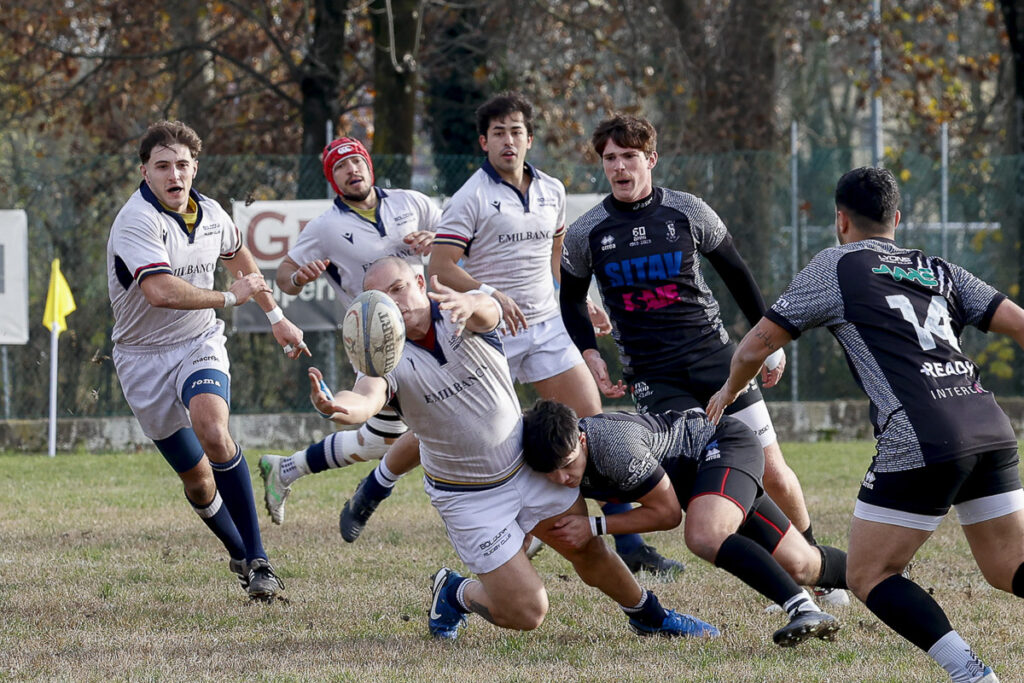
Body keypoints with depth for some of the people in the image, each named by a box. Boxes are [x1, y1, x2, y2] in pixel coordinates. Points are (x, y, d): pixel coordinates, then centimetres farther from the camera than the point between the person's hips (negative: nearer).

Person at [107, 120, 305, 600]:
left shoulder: (210, 214, 1)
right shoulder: (137, 221, -20)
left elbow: (238, 256, 25)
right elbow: (161, 292, -35)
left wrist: (276, 317, 31)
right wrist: (232, 296, -22)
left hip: (200, 344, 2)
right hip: (144, 357, -2)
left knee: (213, 433, -28)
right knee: (197, 479, 2)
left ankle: (257, 559, -24)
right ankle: (240, 554, 28)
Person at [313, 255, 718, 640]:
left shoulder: (463, 314, -14)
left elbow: (487, 309, -39)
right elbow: (365, 400, -40)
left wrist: (469, 304, -66)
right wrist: (335, 407, -67)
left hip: (526, 464, 2)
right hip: (467, 498, -2)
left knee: (591, 554, 7)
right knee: (526, 613, -6)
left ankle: (649, 615, 36)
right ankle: (454, 594, 24)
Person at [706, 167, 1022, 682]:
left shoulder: (834, 267, 10)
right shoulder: (938, 270, 22)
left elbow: (755, 347, 17)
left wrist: (729, 391, 37)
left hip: (920, 442, -6)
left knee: (868, 576, 5)